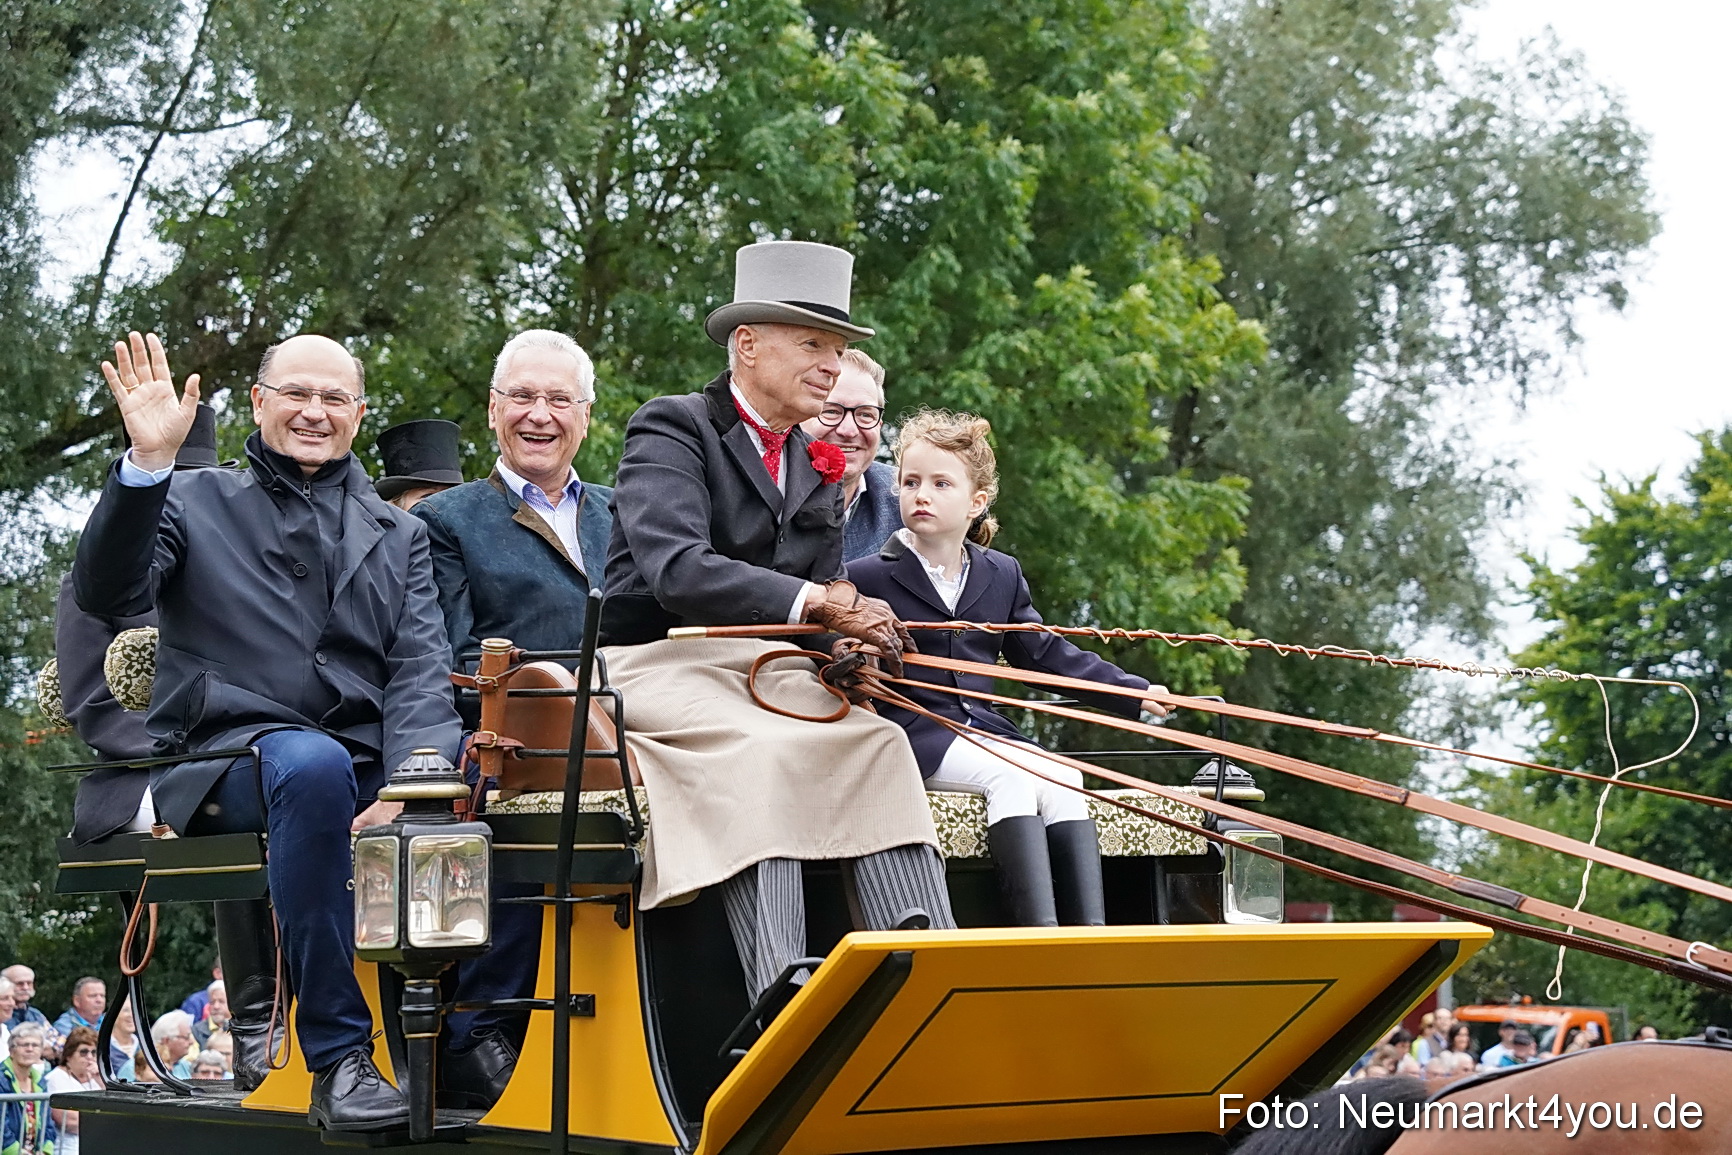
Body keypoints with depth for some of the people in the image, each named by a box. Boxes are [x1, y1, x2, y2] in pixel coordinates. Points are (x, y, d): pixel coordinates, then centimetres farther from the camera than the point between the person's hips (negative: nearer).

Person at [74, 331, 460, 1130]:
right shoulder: (194, 503, 14)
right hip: (231, 758, -3)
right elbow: (106, 596, -4)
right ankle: (339, 1058, -34)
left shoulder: (400, 536, 22)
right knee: (312, 764, -39)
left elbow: (421, 672, 6)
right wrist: (148, 461, -17)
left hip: (367, 763, 3)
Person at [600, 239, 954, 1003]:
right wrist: (817, 604, -30)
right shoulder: (672, 428, -4)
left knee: (878, 738, -22)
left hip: (764, 669, 6)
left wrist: (852, 643, -11)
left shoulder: (819, 467, 17)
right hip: (658, 665, -6)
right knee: (763, 749, -34)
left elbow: (829, 603, 15)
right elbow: (675, 570, -22)